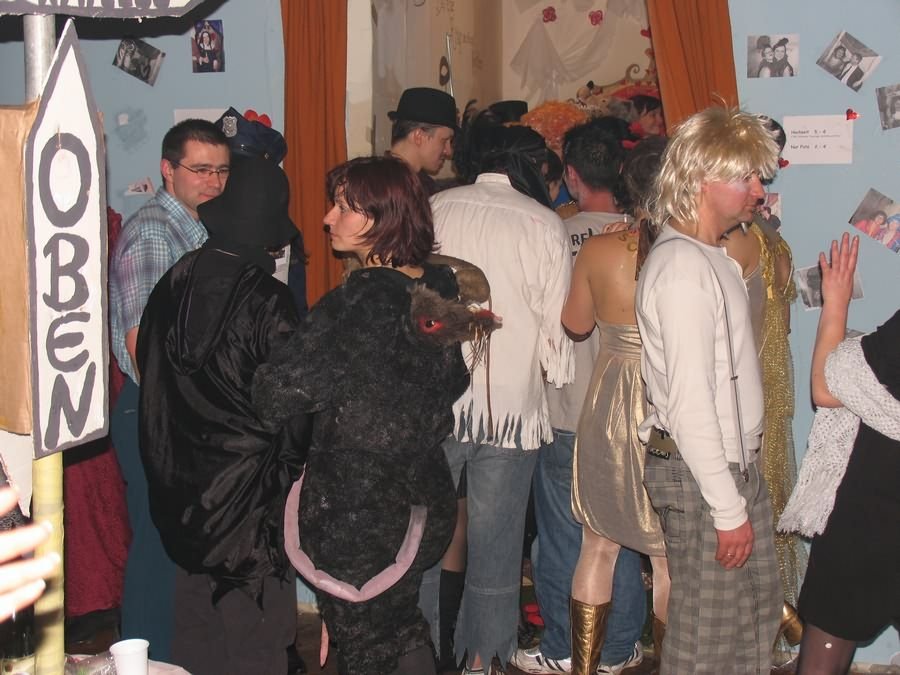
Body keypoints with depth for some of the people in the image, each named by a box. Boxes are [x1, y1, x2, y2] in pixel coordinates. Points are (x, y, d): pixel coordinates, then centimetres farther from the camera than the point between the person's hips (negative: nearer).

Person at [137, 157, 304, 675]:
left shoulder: (171, 288, 0)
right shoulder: (266, 301, -17)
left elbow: (153, 385, 8)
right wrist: (292, 475, 5)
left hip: (183, 491, 6)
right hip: (251, 497, -6)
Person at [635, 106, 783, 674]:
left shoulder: (713, 258, 11)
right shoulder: (683, 266, -20)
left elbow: (724, 379, 10)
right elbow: (690, 403, -23)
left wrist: (741, 489, 9)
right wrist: (728, 508, -20)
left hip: (737, 463, 10)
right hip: (699, 476, -10)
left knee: (758, 611, 19)